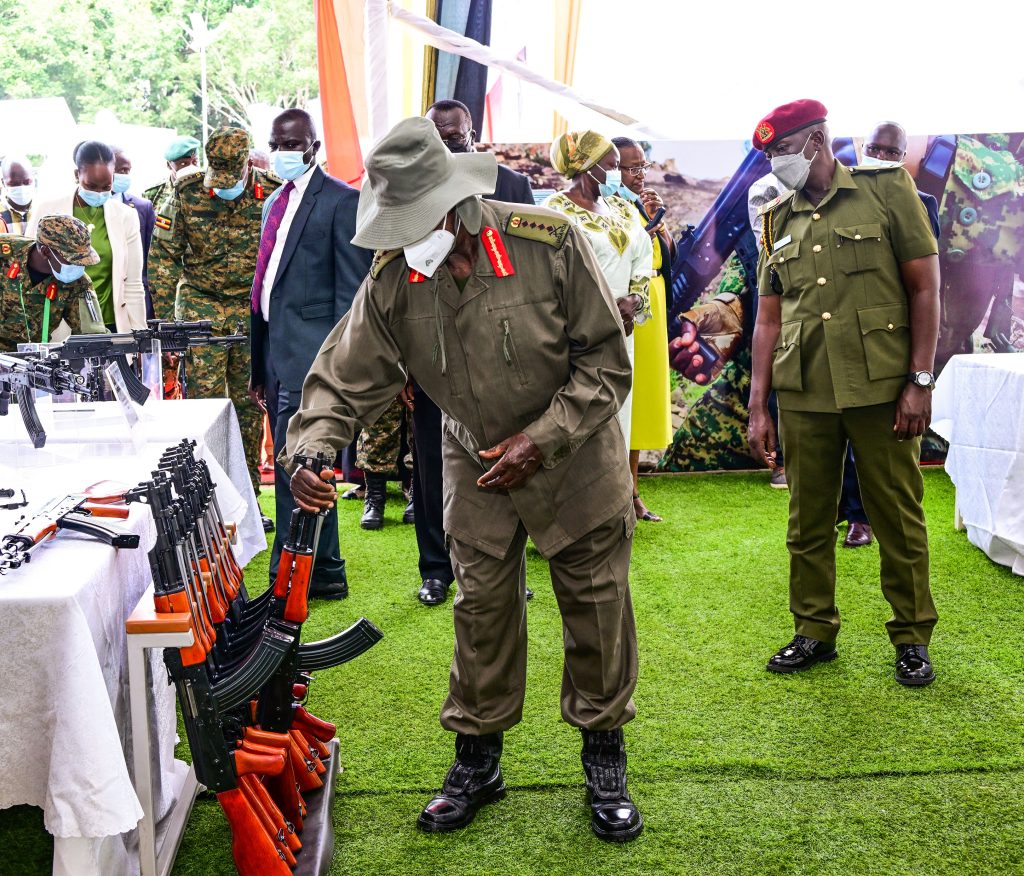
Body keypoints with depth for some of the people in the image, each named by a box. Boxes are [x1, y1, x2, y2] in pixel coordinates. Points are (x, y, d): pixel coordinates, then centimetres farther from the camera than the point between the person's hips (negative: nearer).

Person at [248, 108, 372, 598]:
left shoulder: (341, 200, -5)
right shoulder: (275, 203, 19)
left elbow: (351, 290, -10)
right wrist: (258, 367, 19)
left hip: (311, 355, -8)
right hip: (277, 352, 8)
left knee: (295, 470, -7)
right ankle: (325, 573, 24)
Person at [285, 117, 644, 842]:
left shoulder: (551, 244, -24)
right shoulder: (392, 280, -15)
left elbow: (607, 360, -17)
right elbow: (345, 379, -10)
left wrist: (542, 439, -24)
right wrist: (310, 452, -28)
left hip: (575, 456, -2)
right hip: (476, 461, 2)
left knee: (597, 603, 7)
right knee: (482, 606, 7)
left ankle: (605, 757, 26)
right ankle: (478, 759, 26)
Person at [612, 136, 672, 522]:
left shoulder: (642, 206, 13)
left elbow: (669, 254, 9)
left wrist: (656, 220, -4)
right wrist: (646, 222, -16)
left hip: (650, 317, 8)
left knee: (640, 403, 12)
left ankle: (632, 493, 21)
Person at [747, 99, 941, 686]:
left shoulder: (886, 191, 1)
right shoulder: (778, 220, 12)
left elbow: (925, 288, -1)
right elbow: (769, 318, 12)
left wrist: (921, 381, -8)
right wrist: (758, 407, 7)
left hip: (881, 389, -4)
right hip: (804, 395, 4)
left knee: (899, 517, 5)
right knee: (809, 520, 10)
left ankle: (913, 637, 21)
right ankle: (815, 631, 25)